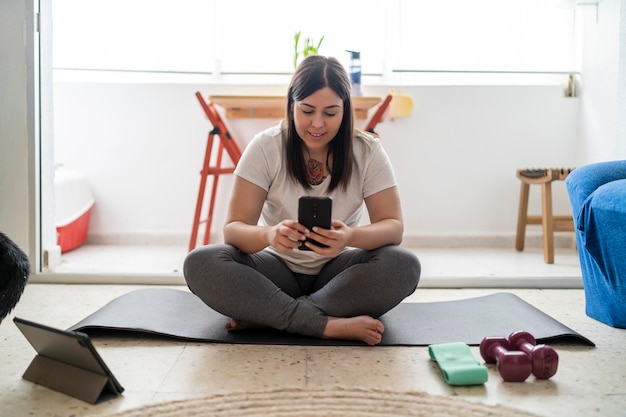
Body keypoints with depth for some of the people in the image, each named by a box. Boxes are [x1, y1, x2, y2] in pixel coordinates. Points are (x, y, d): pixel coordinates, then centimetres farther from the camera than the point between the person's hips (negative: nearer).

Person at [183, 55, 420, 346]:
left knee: (404, 266, -30)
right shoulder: (266, 147, -11)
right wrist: (269, 234, -40)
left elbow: (393, 226, -13)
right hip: (278, 268, 0)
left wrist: (351, 236, -37)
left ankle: (266, 315, -25)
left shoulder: (367, 151, -8)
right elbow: (233, 229, -15)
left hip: (337, 272, 1)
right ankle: (331, 325, -31)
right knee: (200, 264, -29)